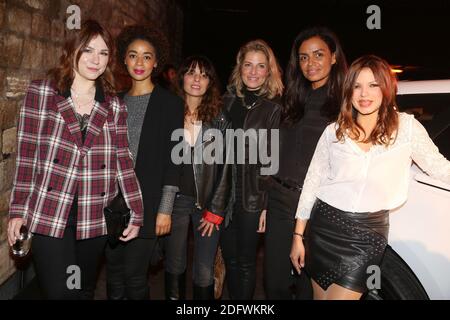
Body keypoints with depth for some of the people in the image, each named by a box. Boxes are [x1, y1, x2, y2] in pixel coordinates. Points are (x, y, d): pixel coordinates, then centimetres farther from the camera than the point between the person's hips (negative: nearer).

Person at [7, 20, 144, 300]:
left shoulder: (114, 106, 5)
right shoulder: (41, 92, -1)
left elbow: (123, 161, 4)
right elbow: (26, 154, -1)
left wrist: (137, 214, 2)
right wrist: (18, 211, -2)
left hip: (95, 219, 3)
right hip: (48, 215, -2)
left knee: (85, 292, 16)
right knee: (59, 293, -2)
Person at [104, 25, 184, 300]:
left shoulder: (170, 103, -4)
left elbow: (172, 160, -7)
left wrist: (165, 208, -11)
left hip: (146, 203, -4)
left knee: (134, 276, 2)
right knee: (114, 275, 12)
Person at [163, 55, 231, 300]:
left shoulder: (220, 118, 0)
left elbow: (225, 167, -1)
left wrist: (215, 211, -5)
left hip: (208, 202, -1)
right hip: (175, 199, 1)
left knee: (204, 273, 1)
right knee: (174, 267, 11)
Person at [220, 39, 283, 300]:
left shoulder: (275, 108, -5)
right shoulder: (229, 100, 8)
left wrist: (268, 204, -11)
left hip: (253, 197, -4)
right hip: (223, 193, 4)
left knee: (246, 262, 10)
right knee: (230, 259, 15)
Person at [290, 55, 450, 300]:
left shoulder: (406, 127, -1)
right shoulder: (333, 132, 3)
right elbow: (312, 182, 5)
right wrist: (298, 236, 5)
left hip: (368, 234, -2)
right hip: (324, 226, 2)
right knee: (320, 295, 13)